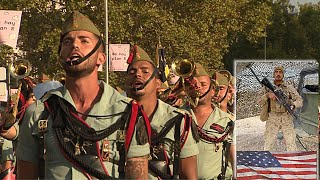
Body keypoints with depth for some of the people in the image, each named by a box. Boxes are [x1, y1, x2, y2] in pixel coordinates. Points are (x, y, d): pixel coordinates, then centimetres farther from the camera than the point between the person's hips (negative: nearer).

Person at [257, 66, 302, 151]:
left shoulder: (289, 88, 7)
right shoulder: (267, 87, 7)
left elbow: (299, 100, 2)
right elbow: (259, 101, -2)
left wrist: (293, 106, -20)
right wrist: (268, 95, -22)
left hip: (286, 119, 0)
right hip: (272, 119, 0)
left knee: (291, 143, -4)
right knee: (268, 144, -4)